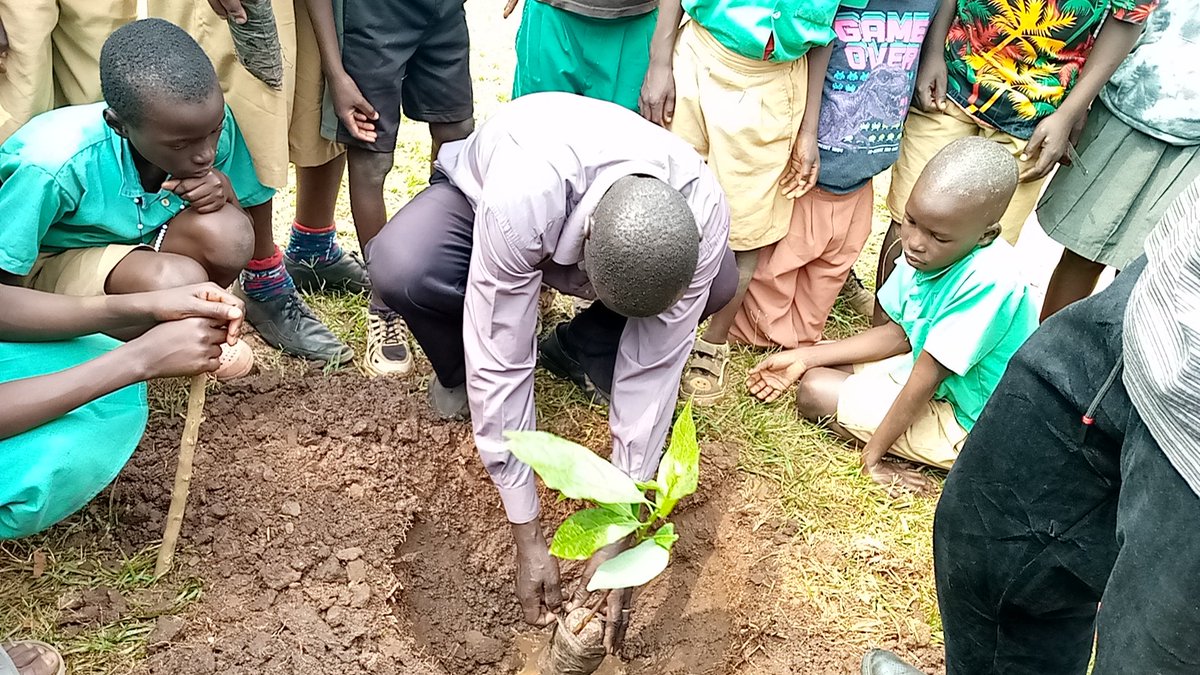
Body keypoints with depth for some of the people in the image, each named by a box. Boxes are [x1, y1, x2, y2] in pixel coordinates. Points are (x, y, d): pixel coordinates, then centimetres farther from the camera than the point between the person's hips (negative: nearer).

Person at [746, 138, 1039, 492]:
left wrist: (872, 454, -19)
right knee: (813, 371, 6)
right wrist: (804, 358, 1)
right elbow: (899, 333, 3)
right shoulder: (928, 254, -11)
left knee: (814, 391, -13)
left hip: (967, 425, -8)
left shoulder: (987, 281, -35)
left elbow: (926, 378, -28)